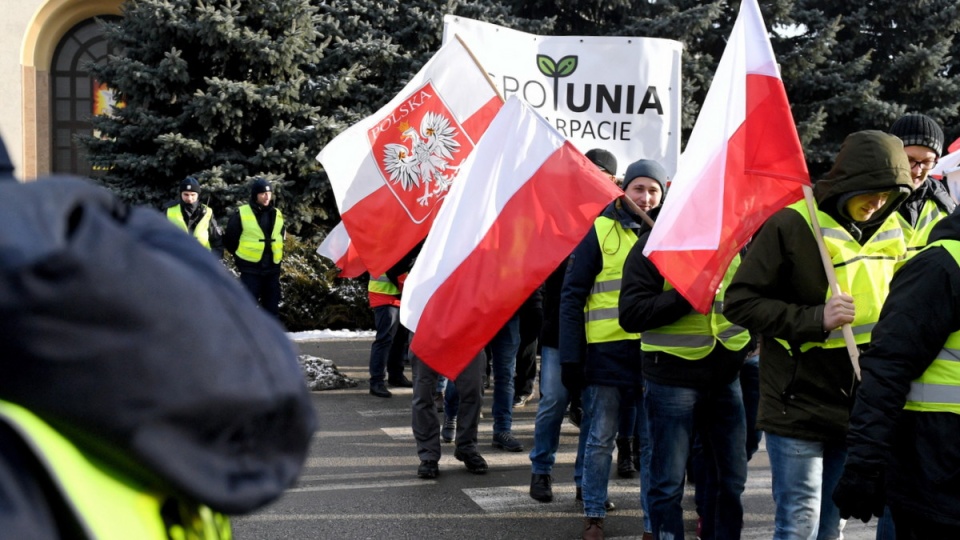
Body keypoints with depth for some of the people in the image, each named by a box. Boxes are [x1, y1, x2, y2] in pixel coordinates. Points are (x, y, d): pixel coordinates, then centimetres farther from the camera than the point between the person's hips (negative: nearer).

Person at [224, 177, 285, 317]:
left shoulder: (277, 214, 8)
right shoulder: (241, 214, -8)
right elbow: (230, 238, 0)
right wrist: (241, 256, 4)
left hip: (272, 268, 5)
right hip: (250, 268, -5)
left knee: (272, 304, 10)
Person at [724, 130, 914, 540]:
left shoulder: (889, 232, 8)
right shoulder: (792, 225, -12)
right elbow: (739, 302, -13)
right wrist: (815, 319, -21)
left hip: (858, 409, 6)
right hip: (800, 405, -6)